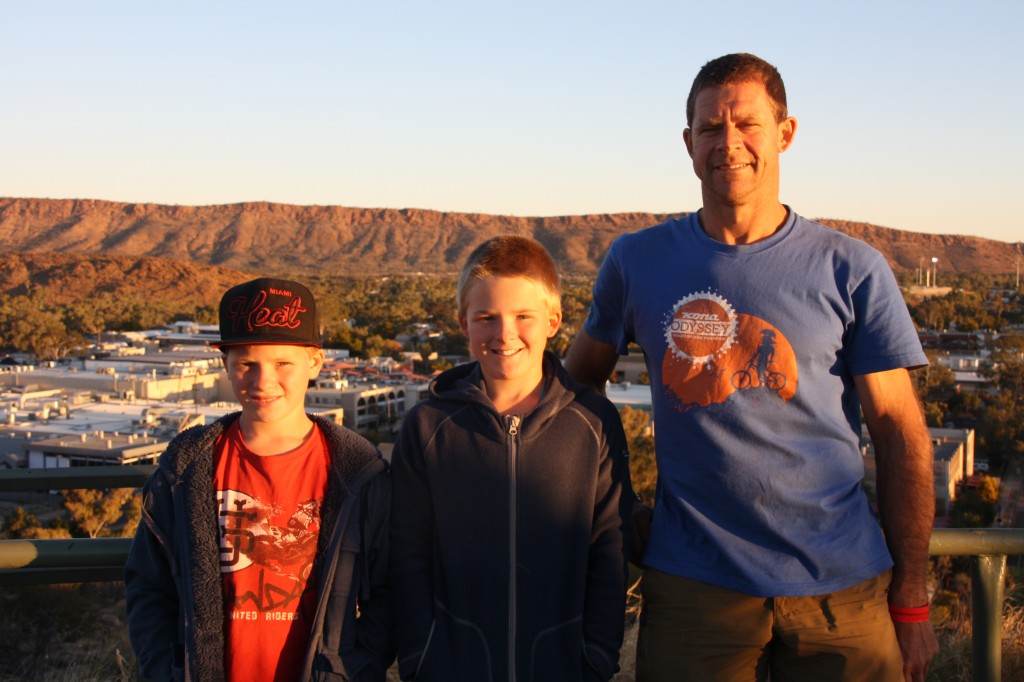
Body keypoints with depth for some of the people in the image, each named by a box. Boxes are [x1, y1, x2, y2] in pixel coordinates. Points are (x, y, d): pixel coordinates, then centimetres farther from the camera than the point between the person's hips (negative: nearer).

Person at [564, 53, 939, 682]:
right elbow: (581, 380, 15)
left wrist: (911, 602, -1)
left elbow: (900, 432, 0)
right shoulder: (635, 262, 2)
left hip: (841, 585, 0)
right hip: (691, 583, 1)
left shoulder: (851, 269, -1)